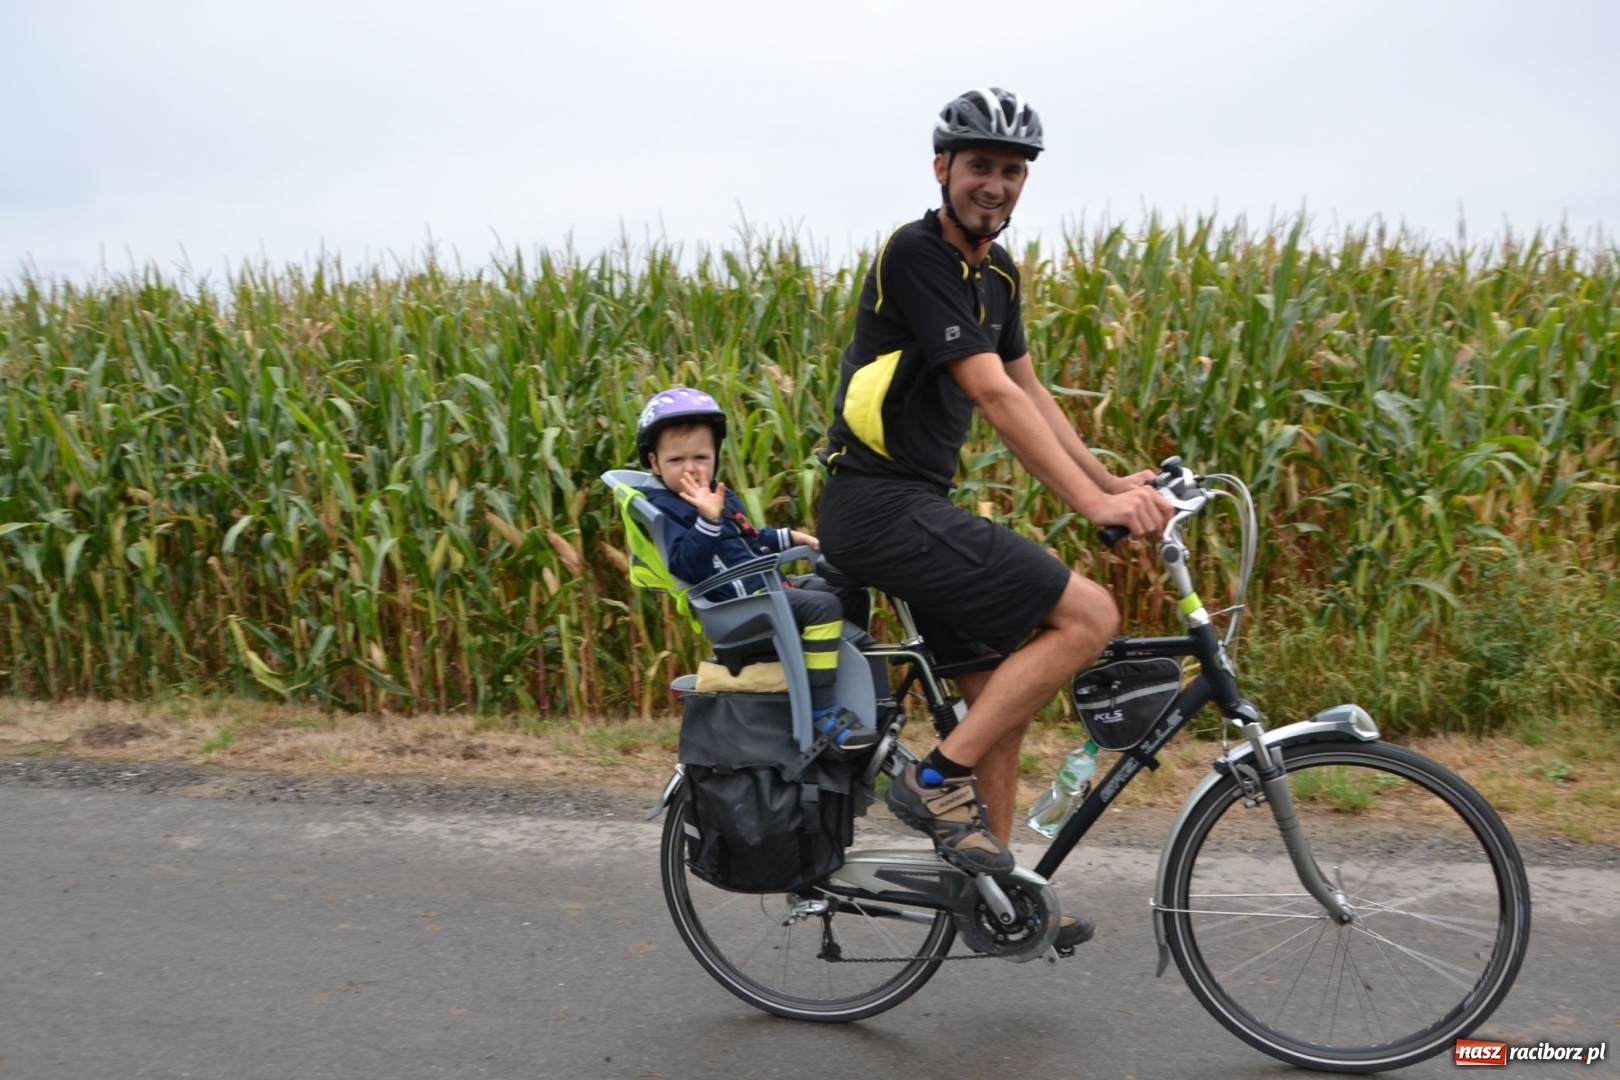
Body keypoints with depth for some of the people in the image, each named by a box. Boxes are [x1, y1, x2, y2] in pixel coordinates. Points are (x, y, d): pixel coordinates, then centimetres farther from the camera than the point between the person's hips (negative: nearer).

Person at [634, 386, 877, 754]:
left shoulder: (722, 496, 18)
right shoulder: (663, 508, -11)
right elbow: (684, 566, -26)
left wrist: (788, 537, 24)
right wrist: (707, 521, -37)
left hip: (770, 585, 10)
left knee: (849, 590, 16)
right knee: (821, 606, -29)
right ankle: (824, 711, -25)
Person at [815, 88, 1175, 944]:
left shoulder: (996, 271, 15)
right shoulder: (916, 256, -15)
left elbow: (1029, 391, 18)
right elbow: (994, 395, -22)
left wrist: (1113, 480, 8)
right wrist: (1091, 503, -25)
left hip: (916, 505, 9)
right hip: (880, 505, -9)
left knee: (1000, 690, 12)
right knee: (1088, 613, -14)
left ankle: (991, 889, 25)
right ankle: (939, 778, -7)